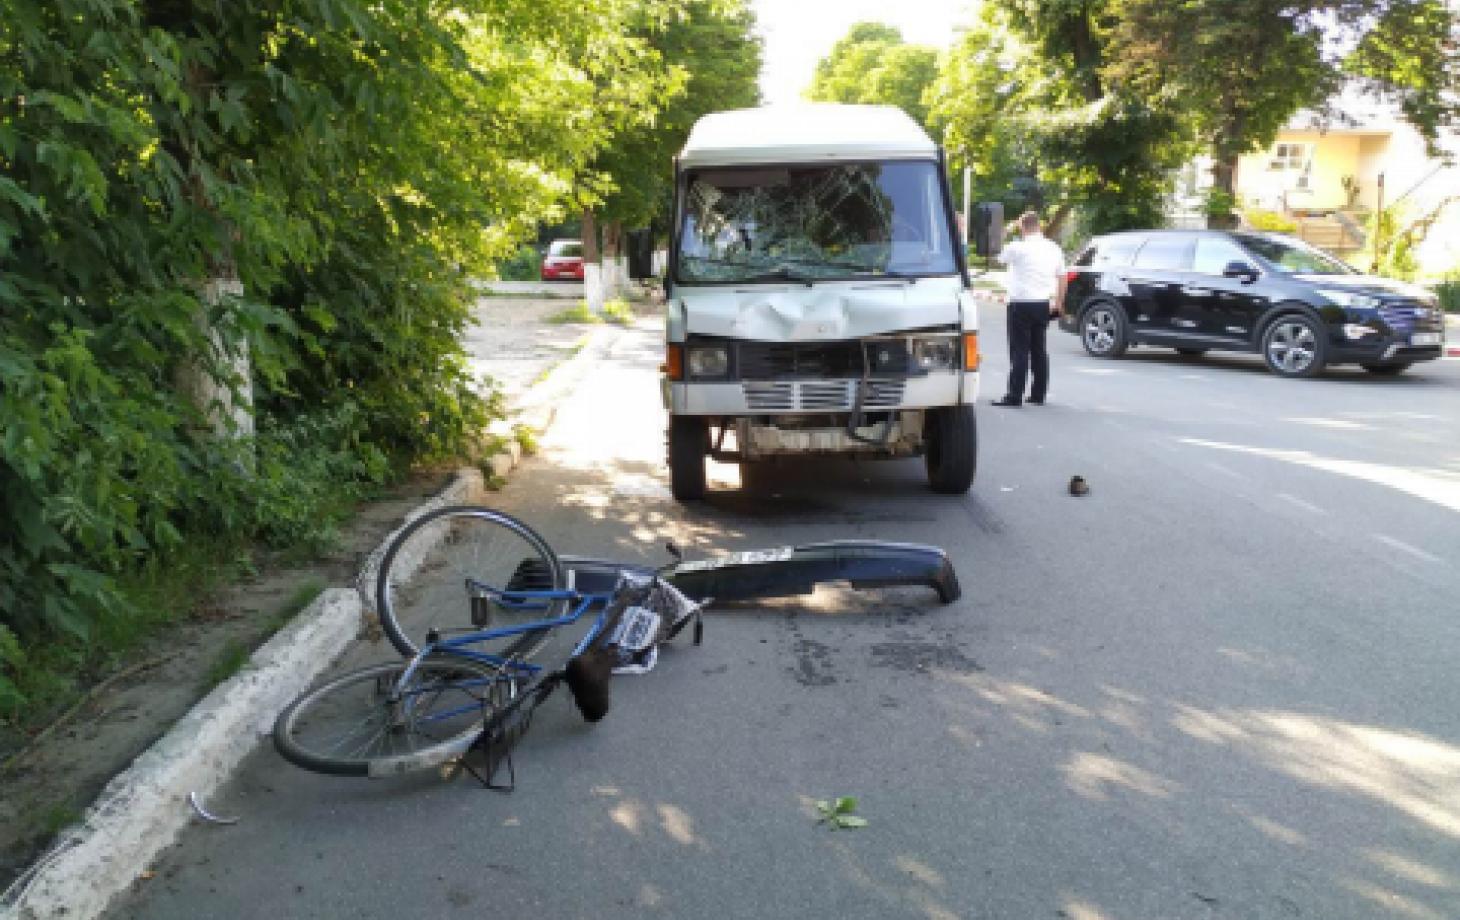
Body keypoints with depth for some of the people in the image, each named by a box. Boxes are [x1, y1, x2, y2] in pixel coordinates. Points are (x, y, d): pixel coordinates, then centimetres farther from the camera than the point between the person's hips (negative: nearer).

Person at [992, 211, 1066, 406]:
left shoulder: (1017, 247, -11)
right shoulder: (1053, 248, 9)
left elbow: (1001, 259, 7)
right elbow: (1062, 278, 12)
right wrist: (1059, 302, 21)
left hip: (1021, 304, -6)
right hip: (1043, 305, 6)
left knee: (1019, 350, -6)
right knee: (1039, 349, 13)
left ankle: (1014, 395, -8)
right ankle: (1038, 394, 17)